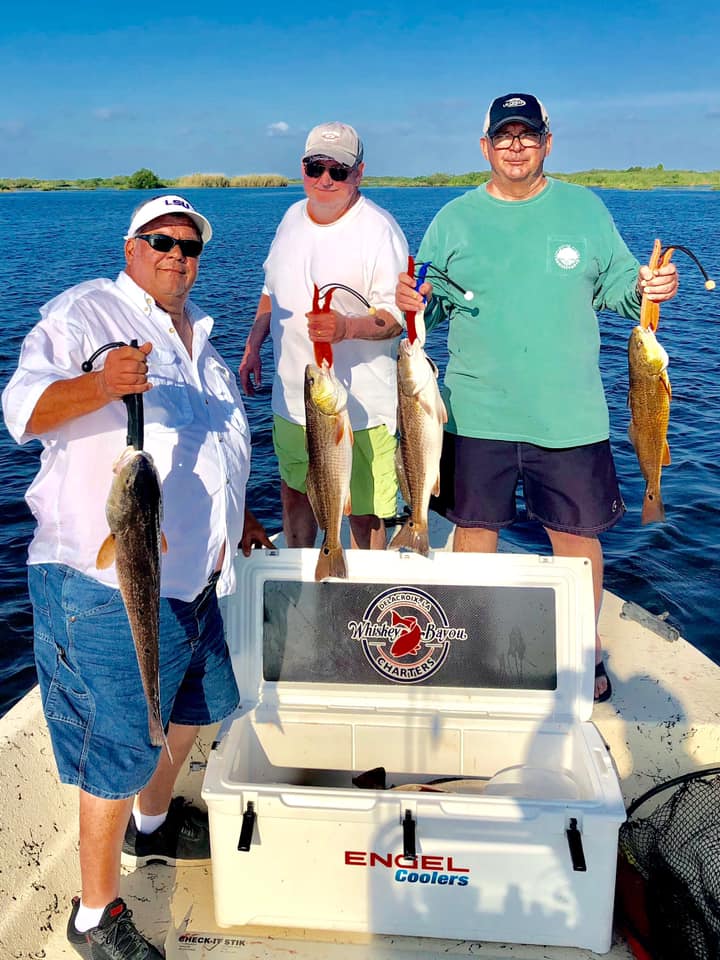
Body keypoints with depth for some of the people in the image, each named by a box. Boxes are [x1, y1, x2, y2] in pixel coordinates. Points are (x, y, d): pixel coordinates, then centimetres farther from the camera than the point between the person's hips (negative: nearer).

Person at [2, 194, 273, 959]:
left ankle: (153, 824, 49)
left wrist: (234, 521, 29)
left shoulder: (196, 336, 18)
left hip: (193, 575, 9)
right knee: (119, 747, -1)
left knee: (190, 704, 23)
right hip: (112, 585, -8)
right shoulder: (85, 311, -8)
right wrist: (98, 384, -38)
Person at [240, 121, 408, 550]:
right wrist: (253, 346, 17)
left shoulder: (379, 230, -13)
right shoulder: (293, 217, 10)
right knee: (294, 492, 21)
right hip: (292, 394, 7)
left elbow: (398, 316, -18)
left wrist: (347, 327, -35)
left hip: (359, 402, -7)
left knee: (364, 512, 0)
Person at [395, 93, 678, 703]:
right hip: (478, 411, 1)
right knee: (474, 526, 10)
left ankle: (585, 652, 29)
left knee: (577, 531, 8)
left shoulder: (584, 208, 7)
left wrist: (647, 287, -11)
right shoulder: (455, 218, 7)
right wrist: (414, 299, -15)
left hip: (569, 412, 0)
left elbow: (614, 284, 10)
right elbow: (432, 301, 7)